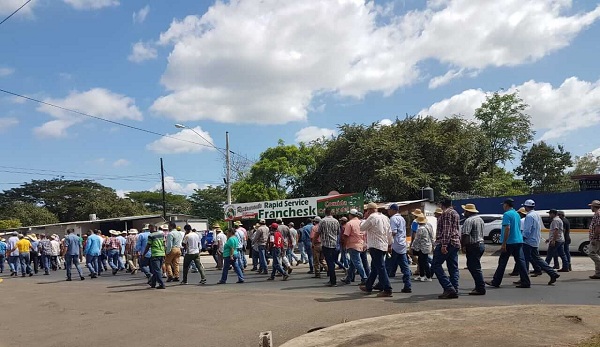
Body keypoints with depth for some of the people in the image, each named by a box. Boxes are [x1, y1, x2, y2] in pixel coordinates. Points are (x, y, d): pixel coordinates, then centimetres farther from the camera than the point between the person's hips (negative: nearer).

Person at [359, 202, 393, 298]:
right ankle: (368, 287, 28)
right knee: (374, 267, 18)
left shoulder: (372, 217, -13)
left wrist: (366, 218, 5)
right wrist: (389, 244, 20)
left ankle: (387, 290, -9)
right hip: (384, 246, 9)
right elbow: (389, 232, 13)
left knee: (381, 268, -8)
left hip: (375, 246, -9)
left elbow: (362, 228, -5)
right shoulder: (385, 217, 11)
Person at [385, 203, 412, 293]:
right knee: (405, 266, 4)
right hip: (403, 245, 9)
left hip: (395, 246, -9)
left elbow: (393, 233, -19)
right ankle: (407, 286, 4)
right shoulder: (402, 218, 18)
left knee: (388, 266, -1)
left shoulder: (393, 218, -11)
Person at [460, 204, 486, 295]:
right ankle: (479, 286, 22)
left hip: (473, 246, -10)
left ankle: (480, 289, -3)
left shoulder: (469, 220, -17)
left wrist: (463, 246, -17)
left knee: (475, 268, -5)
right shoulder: (480, 219, 16)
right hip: (481, 244, 10)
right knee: (472, 266, 18)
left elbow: (465, 234, -24)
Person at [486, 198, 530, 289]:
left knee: (502, 263, 1)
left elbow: (507, 228, -21)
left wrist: (504, 243, -20)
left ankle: (496, 282, 9)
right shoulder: (517, 214, 15)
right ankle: (526, 282, 3)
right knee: (520, 261, 6)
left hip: (510, 242, -8)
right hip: (519, 241, 8)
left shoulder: (507, 214, -12)